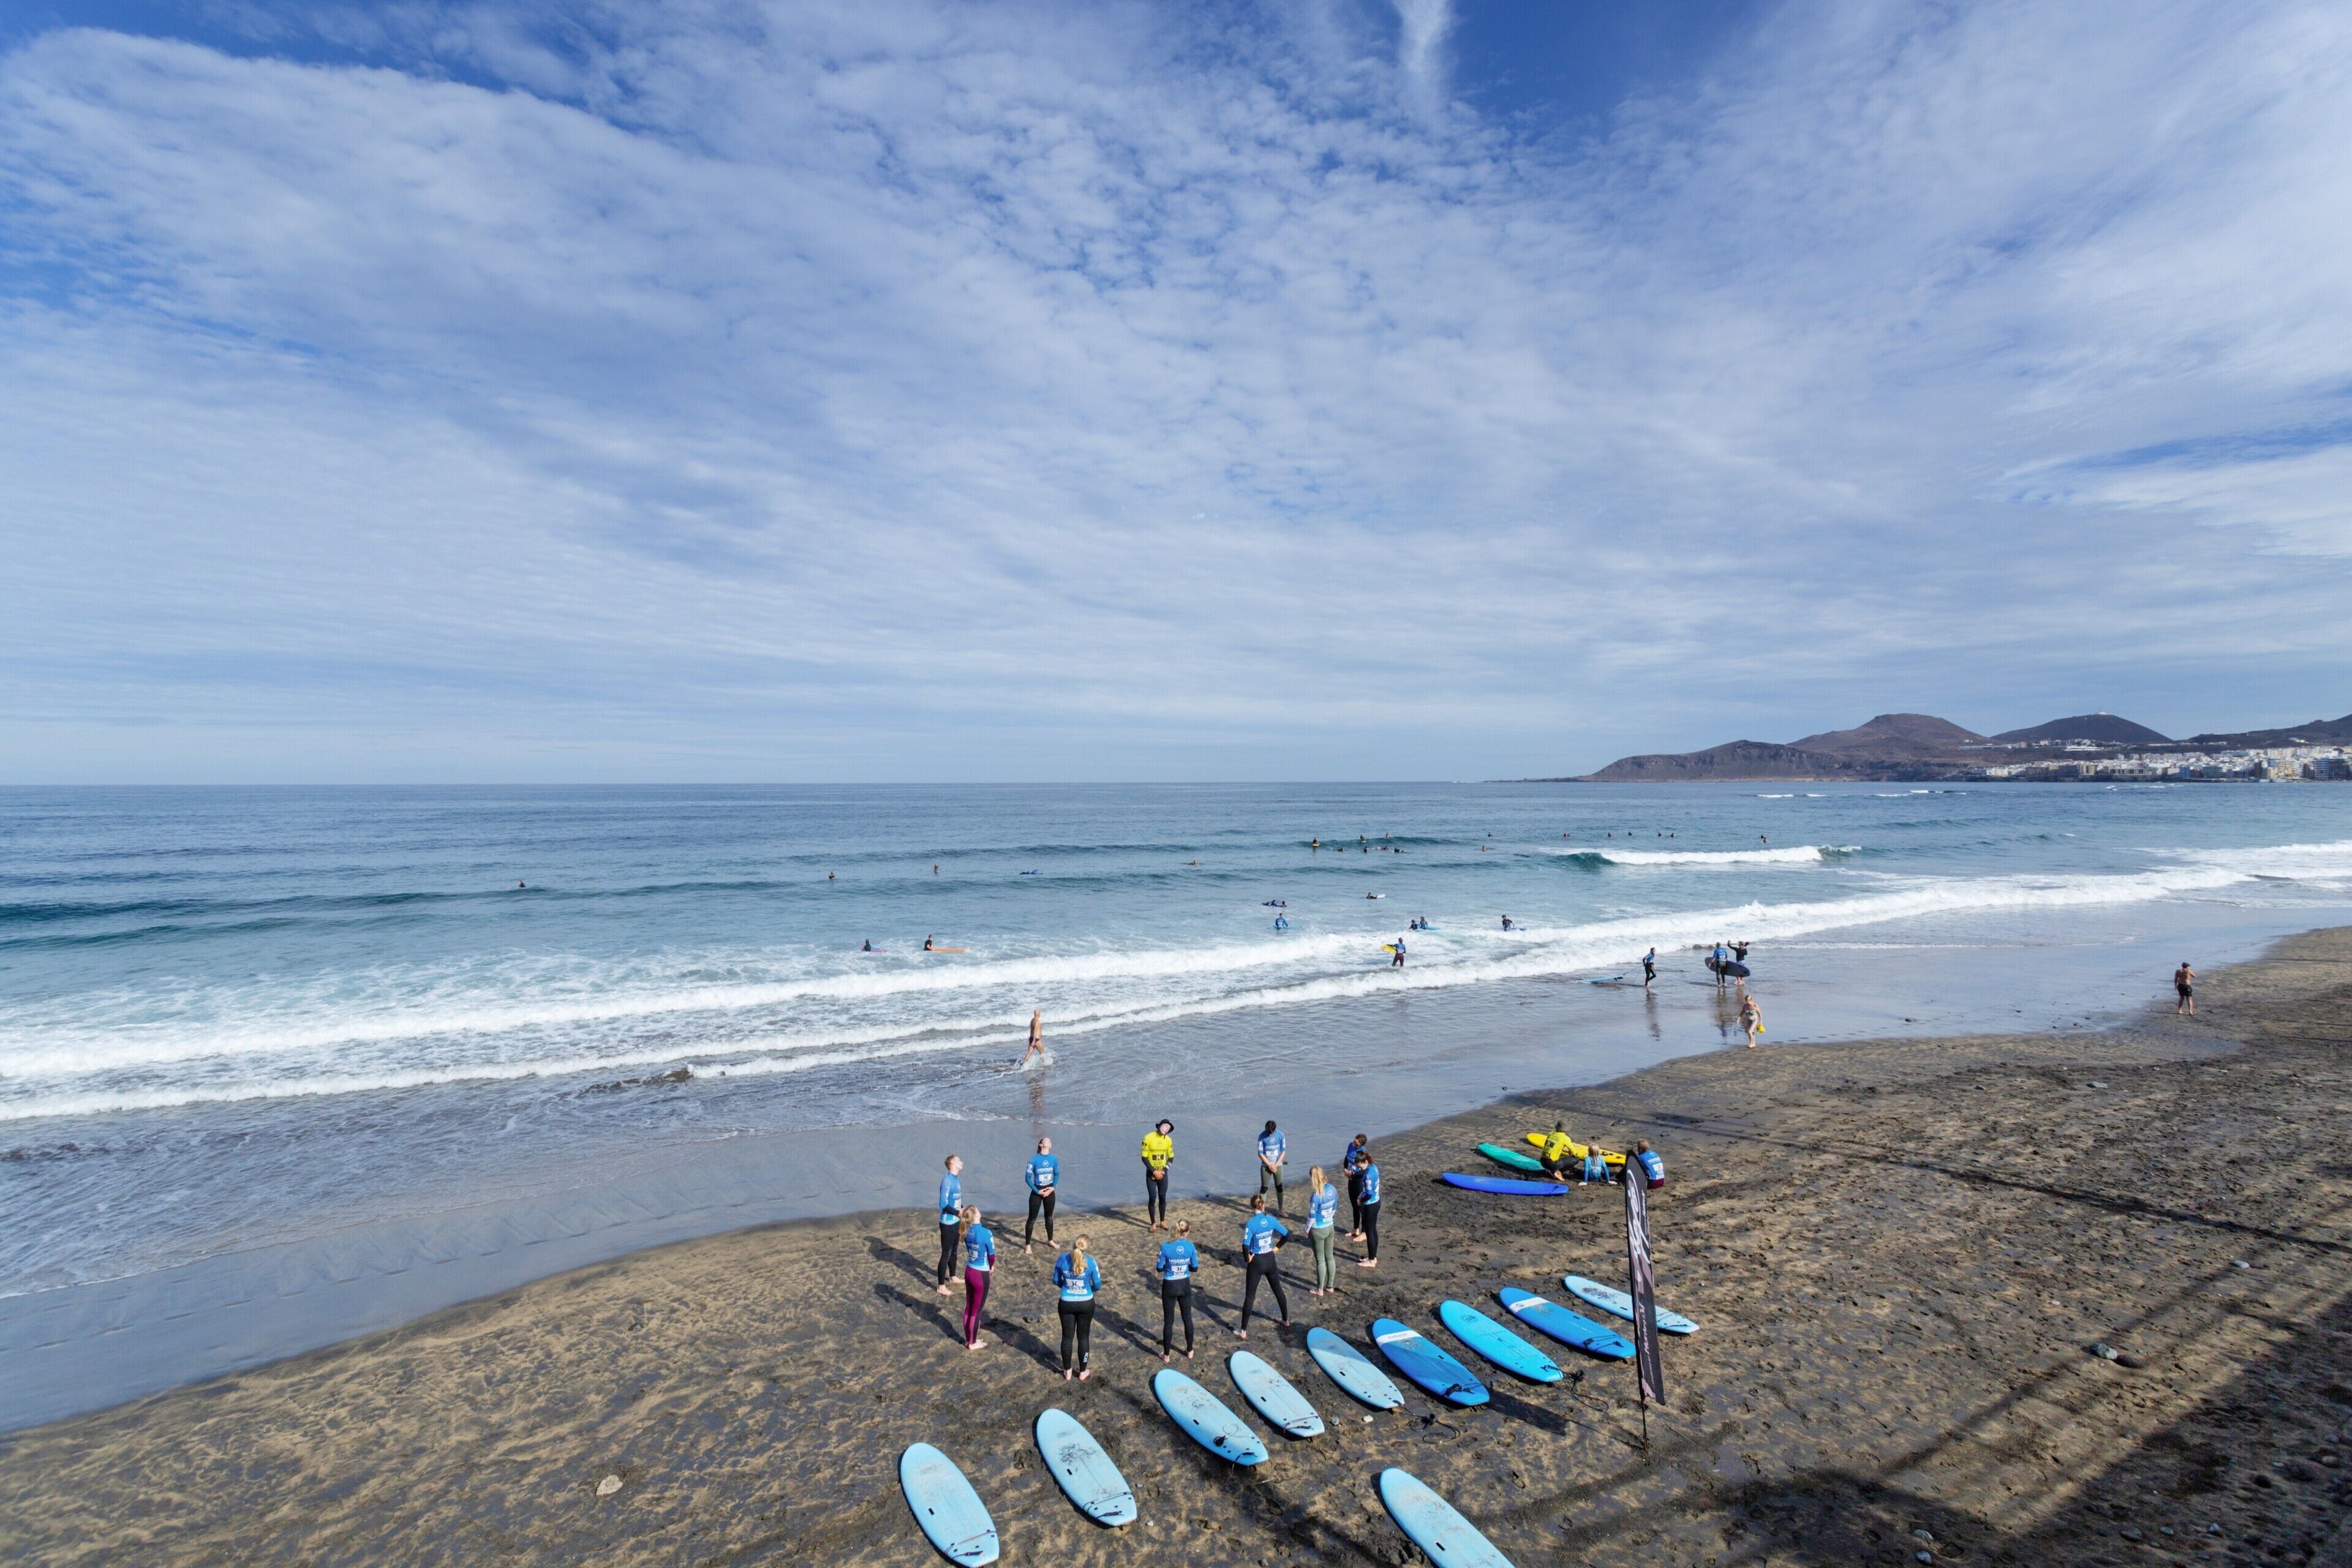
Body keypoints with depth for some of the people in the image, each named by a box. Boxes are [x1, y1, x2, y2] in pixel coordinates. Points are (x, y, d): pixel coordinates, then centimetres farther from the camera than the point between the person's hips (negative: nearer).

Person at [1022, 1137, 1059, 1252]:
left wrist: (1053, 1187, -8)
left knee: (1049, 1217, 18)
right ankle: (1027, 1245, 15)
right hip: (1037, 1192, -4)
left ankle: (1050, 1241, 36)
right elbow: (1027, 1178, -13)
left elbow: (1057, 1174, 7)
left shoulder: (1053, 1159, -6)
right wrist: (1037, 1191, -15)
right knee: (1032, 1218, 3)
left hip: (1049, 1191, 4)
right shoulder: (1034, 1159, -17)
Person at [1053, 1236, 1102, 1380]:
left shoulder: (1062, 1259, -13)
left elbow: (1056, 1281, 1)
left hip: (1066, 1304, 1)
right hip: (1086, 1304, -1)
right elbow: (1098, 1285, -7)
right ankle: (1083, 1372, 28)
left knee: (1067, 1337, 17)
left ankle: (1067, 1372, 29)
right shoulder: (1090, 1262, -18)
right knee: (1084, 1337, 16)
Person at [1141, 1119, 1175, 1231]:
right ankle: (1153, 1223, 9)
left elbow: (1171, 1158, 5)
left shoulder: (1168, 1140, -3)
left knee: (1163, 1197, 8)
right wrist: (1154, 1172, -16)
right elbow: (1144, 1158, -14)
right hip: (1151, 1173, -3)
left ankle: (1162, 1222, 21)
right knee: (1152, 1198, -3)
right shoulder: (1148, 1138, -16)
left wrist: (1163, 1171, -7)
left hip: (1163, 1173, 3)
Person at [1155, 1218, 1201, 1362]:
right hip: (1185, 1285, 2)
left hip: (1169, 1287, -2)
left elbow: (1160, 1269, -10)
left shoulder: (1166, 1246, -19)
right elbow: (1195, 1268, -3)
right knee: (1187, 1318, 20)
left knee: (1168, 1321, 13)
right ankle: (1190, 1351, 33)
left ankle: (1166, 1354, 25)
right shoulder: (1190, 1246, -14)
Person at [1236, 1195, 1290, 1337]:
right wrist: (1277, 1247, 9)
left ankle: (1243, 1331, 12)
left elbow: (1245, 1246, -26)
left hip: (1257, 1262, -4)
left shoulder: (1251, 1223, -20)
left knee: (1250, 1296, 6)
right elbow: (1287, 1234, 2)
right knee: (1278, 1290, 24)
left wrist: (1247, 1258, -9)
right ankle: (1286, 1320, 40)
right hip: (1270, 1261, 4)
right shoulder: (1271, 1220, -7)